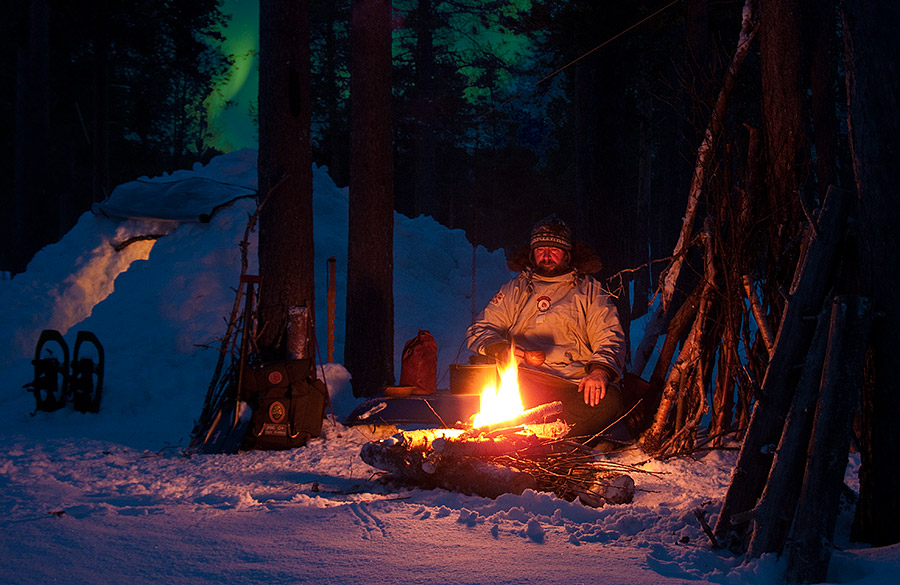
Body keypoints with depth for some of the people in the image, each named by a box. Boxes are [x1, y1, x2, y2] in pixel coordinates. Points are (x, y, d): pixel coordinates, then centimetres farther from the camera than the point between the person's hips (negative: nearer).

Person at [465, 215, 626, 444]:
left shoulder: (590, 290, 20)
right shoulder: (514, 290, 24)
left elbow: (610, 337, 9)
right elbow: (480, 330, 16)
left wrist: (600, 370, -15)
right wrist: (502, 351, -8)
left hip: (573, 383, -1)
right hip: (522, 379, 1)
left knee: (609, 399, -34)